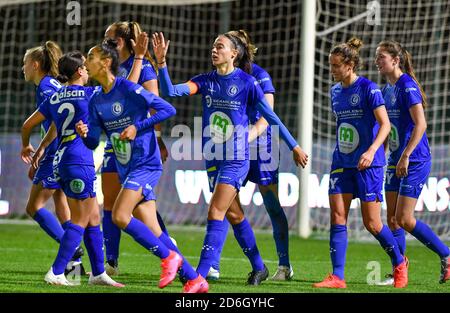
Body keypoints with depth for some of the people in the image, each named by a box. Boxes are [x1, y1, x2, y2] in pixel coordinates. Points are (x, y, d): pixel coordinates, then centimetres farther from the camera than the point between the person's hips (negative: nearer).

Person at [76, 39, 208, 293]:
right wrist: (85, 133, -12)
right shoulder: (96, 100, 9)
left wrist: (138, 127, -20)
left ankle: (169, 256, -5)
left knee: (120, 216, -20)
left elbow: (168, 110, -14)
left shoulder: (128, 89, -13)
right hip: (126, 168, 8)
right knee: (153, 232, 3)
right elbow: (93, 142, 10)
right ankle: (195, 280, 8)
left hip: (146, 165, -8)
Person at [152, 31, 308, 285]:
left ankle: (201, 273, -16)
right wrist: (161, 63, -22)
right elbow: (170, 91, -9)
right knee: (234, 215, 14)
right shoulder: (206, 81, 4)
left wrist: (294, 146, 3)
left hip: (236, 159, -6)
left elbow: (271, 117, -2)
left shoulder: (247, 82, -9)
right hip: (213, 159, 6)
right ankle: (259, 267, 28)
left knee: (216, 213, -13)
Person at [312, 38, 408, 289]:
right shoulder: (336, 91, 10)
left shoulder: (369, 88, -11)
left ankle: (399, 262, 23)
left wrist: (372, 150, -29)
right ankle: (337, 277, -6)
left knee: (372, 223, -1)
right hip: (342, 163, 6)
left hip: (368, 164, -6)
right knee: (338, 218, -5)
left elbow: (385, 124, -16)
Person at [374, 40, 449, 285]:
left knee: (404, 219, -10)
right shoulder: (387, 88, 12)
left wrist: (405, 156, -24)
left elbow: (420, 125, -20)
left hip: (415, 161, -9)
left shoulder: (407, 87, -15)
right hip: (395, 161, 9)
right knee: (392, 219, 5)